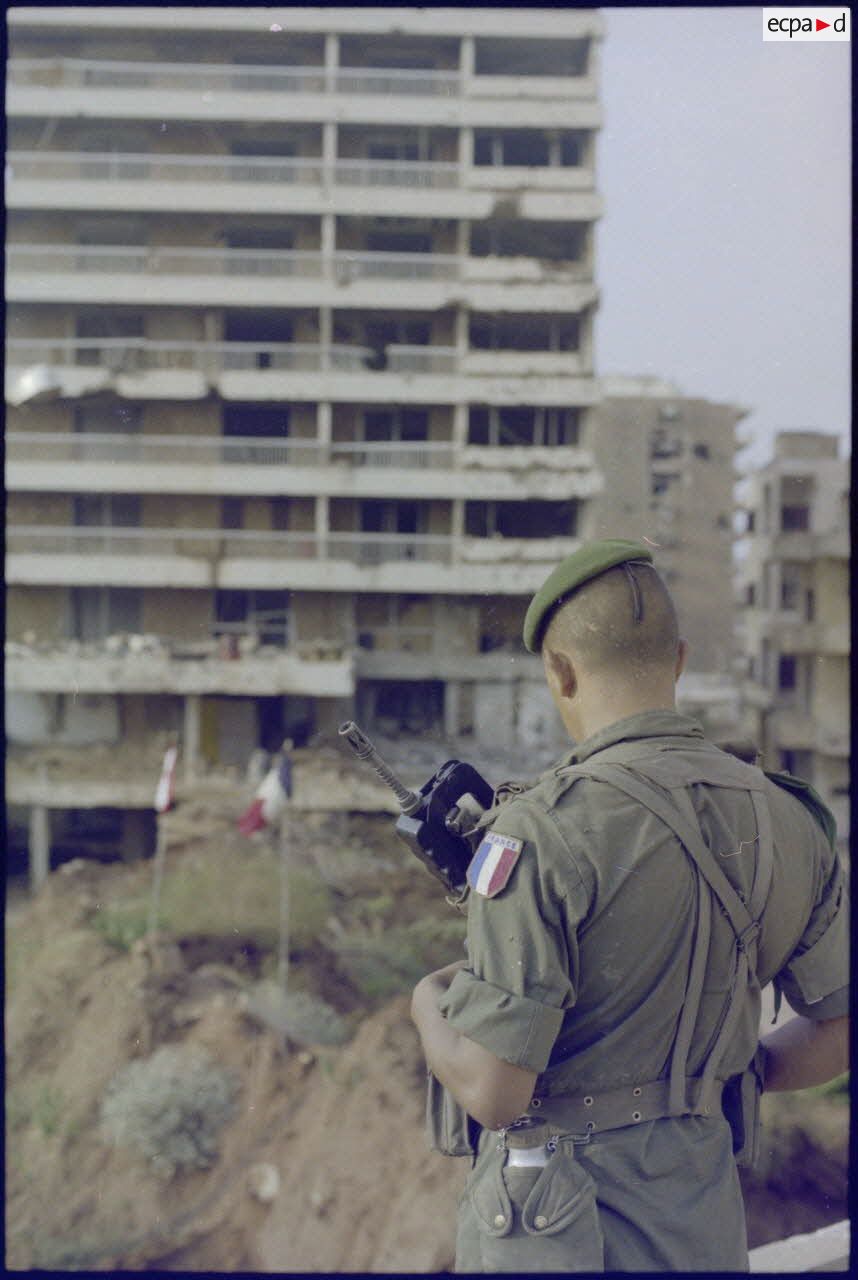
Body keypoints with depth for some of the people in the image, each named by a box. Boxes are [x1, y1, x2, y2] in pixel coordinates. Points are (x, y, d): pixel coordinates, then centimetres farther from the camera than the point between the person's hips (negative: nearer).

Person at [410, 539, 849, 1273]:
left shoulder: (543, 833, -21)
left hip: (562, 1222, -5)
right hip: (706, 1223, 5)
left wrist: (430, 1004, -1)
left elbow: (490, 1089, -22)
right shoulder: (784, 820, -2)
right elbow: (841, 1030, 7)